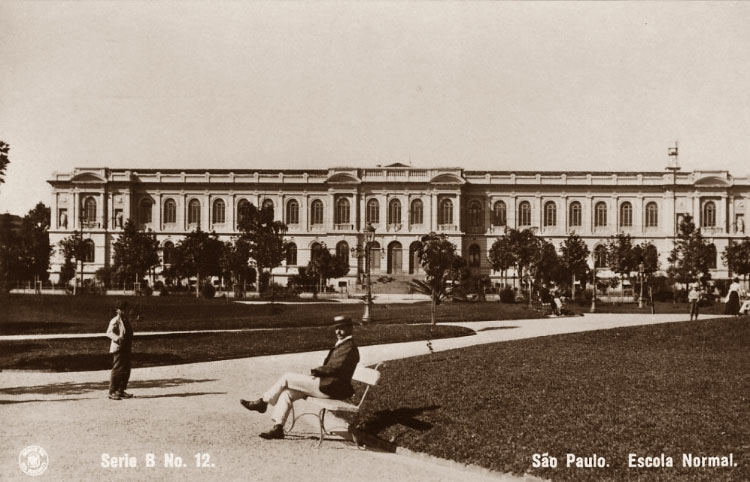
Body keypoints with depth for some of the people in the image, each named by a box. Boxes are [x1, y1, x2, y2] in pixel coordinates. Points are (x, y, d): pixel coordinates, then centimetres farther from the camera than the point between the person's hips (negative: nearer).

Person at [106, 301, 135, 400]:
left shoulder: (126, 319, 14)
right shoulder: (115, 321, -11)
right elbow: (109, 332, -24)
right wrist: (117, 338, -42)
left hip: (126, 348, 8)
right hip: (118, 348, -8)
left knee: (126, 370, 11)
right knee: (117, 370, -8)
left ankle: (121, 391, 21)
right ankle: (112, 392, -2)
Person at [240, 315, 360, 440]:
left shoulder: (349, 347, -12)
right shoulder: (341, 344, 19)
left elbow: (336, 367, -21)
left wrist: (316, 371, -9)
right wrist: (317, 371, 2)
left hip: (330, 387, -10)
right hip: (327, 383, 10)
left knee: (287, 378, -8)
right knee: (286, 392, 2)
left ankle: (262, 402, 9)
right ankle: (278, 428, 1)